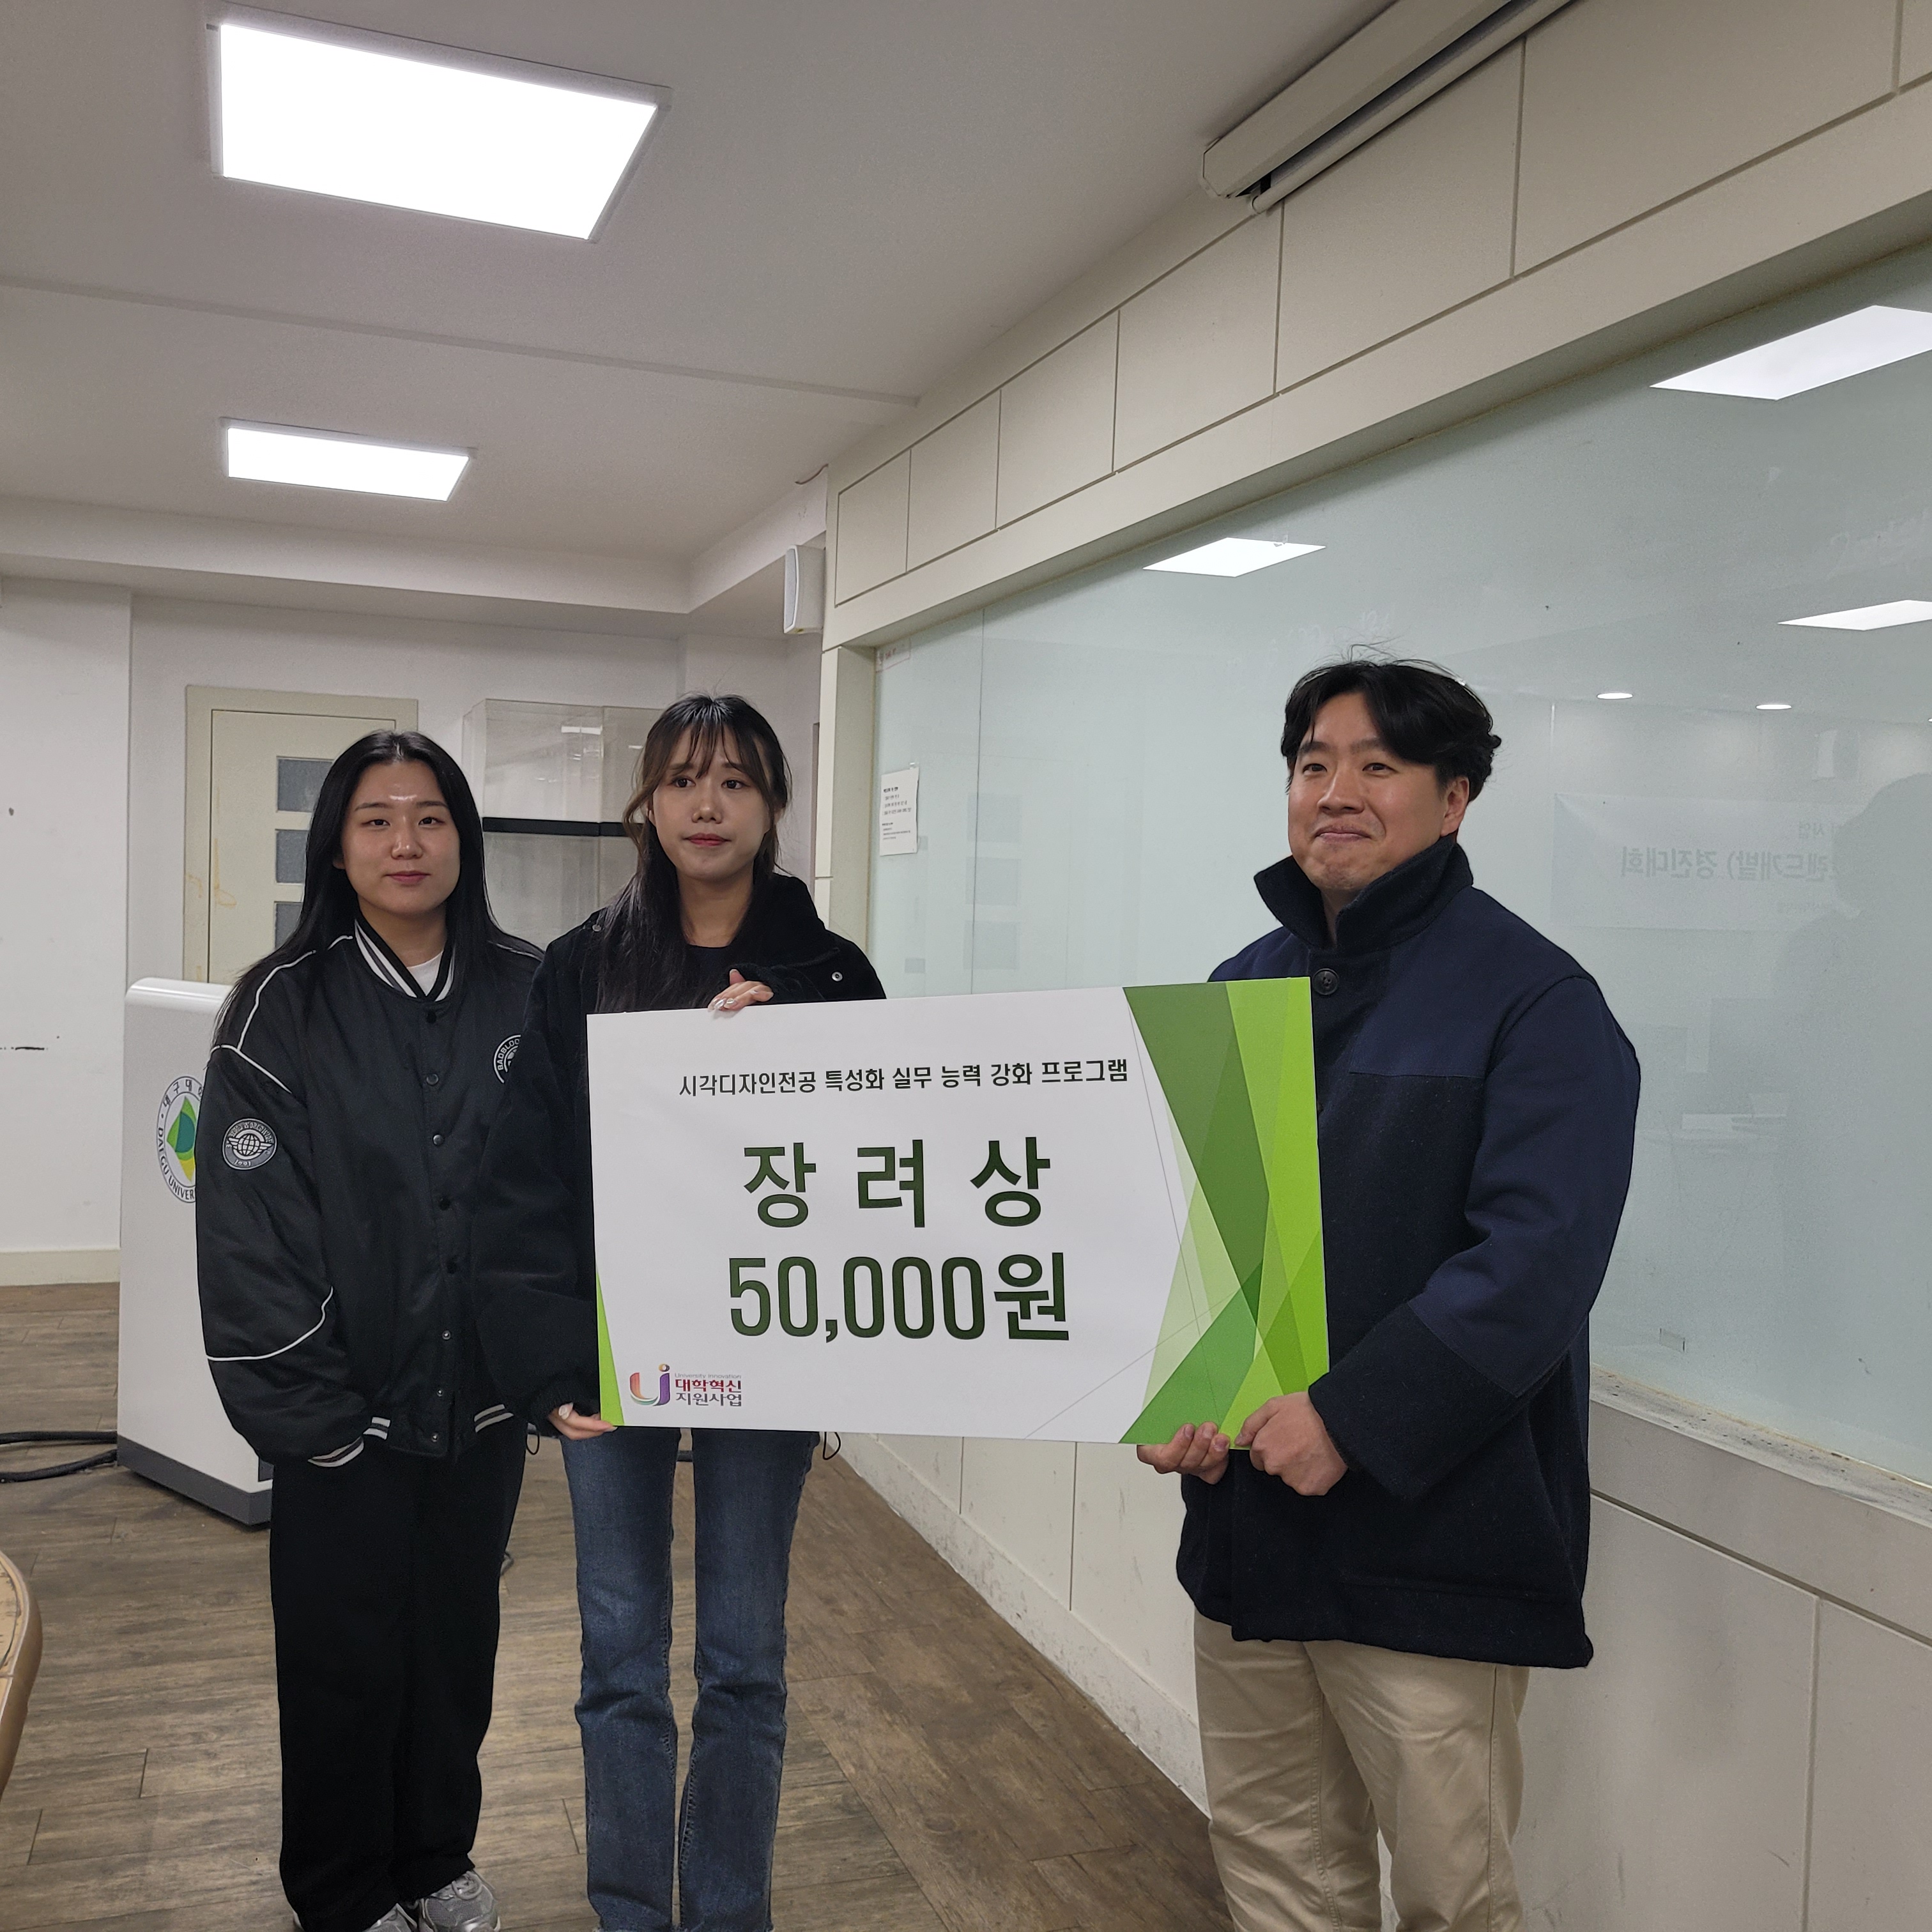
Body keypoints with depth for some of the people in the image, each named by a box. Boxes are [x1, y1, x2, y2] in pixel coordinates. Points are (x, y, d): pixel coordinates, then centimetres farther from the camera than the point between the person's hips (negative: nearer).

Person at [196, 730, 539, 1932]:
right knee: (346, 1656, 10)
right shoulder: (284, 1008, -8)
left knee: (459, 1641, 16)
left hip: (481, 1398, 2)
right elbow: (251, 1225, -10)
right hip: (345, 1411, -2)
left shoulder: (529, 995, -1)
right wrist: (305, 1406, -12)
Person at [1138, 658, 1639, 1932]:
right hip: (1243, 1511, 6)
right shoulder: (1242, 989, 10)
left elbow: (1537, 1258, -19)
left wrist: (1351, 1419, -23)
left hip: (1429, 1531, -5)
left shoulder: (1532, 999, -9)